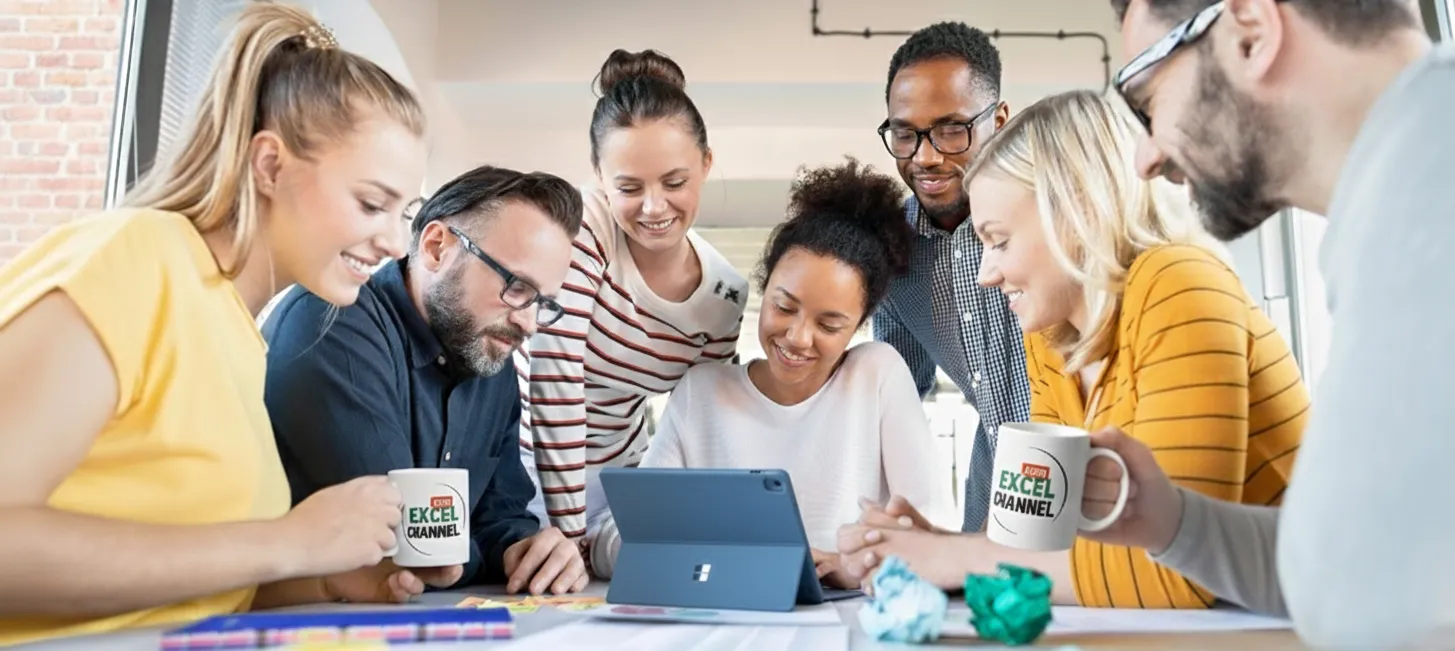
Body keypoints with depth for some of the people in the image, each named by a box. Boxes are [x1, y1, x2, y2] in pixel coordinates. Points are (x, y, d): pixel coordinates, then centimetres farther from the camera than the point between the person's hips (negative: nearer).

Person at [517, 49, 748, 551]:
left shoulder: (726, 294, -10)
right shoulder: (575, 227, -25)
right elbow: (555, 388, -27)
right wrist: (569, 539, -26)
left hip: (614, 475, 4)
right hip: (522, 456, -3)